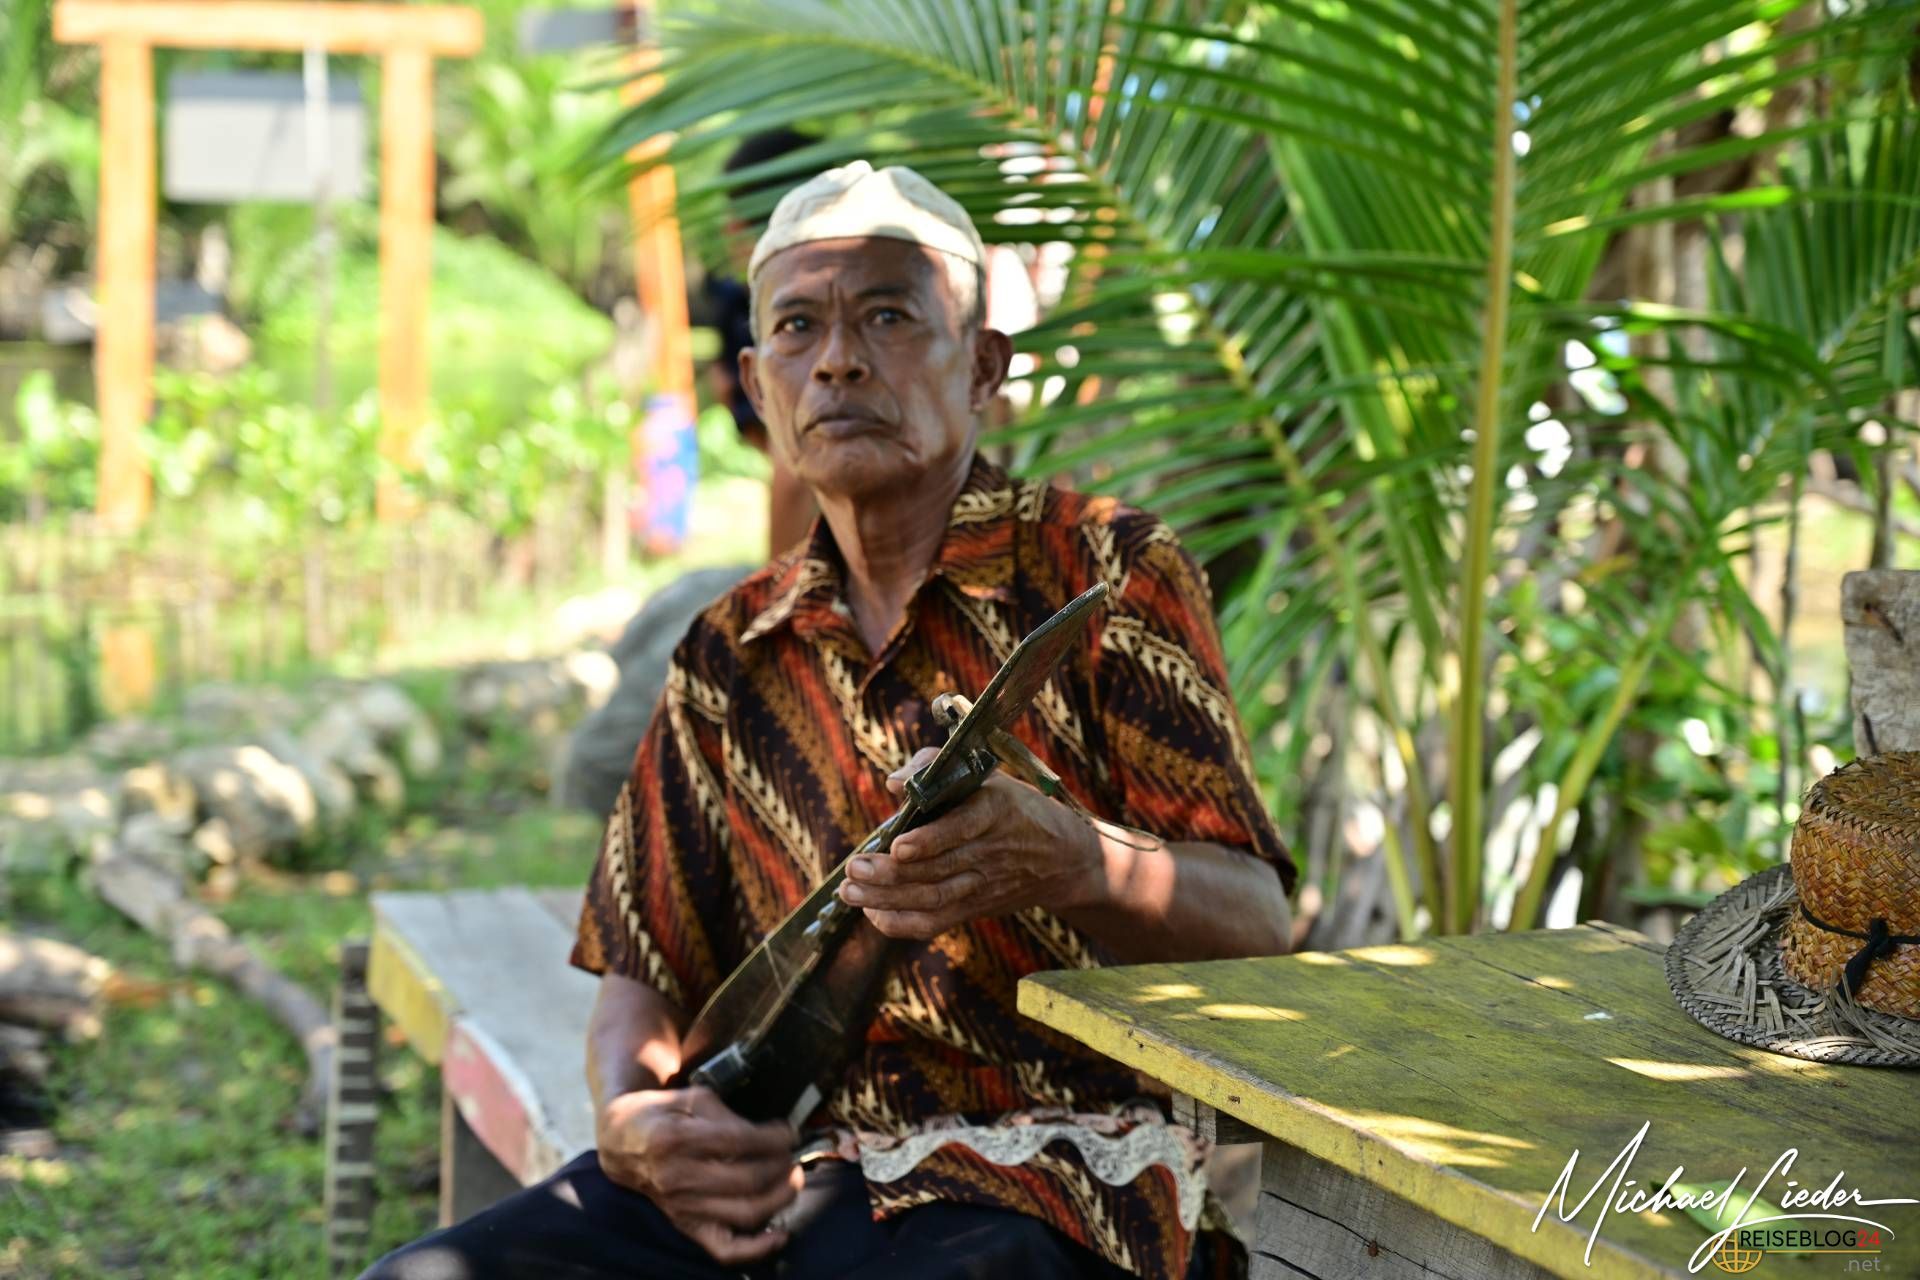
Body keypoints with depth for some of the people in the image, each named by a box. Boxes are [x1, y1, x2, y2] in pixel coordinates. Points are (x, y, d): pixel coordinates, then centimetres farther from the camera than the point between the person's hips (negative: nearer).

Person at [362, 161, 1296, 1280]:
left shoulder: (1109, 571, 2)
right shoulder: (732, 654, 16)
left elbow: (1259, 932, -7)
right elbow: (645, 977, 17)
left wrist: (1063, 863, -28)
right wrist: (631, 1123, -7)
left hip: (1042, 1172, -5)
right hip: (775, 1164, 5)